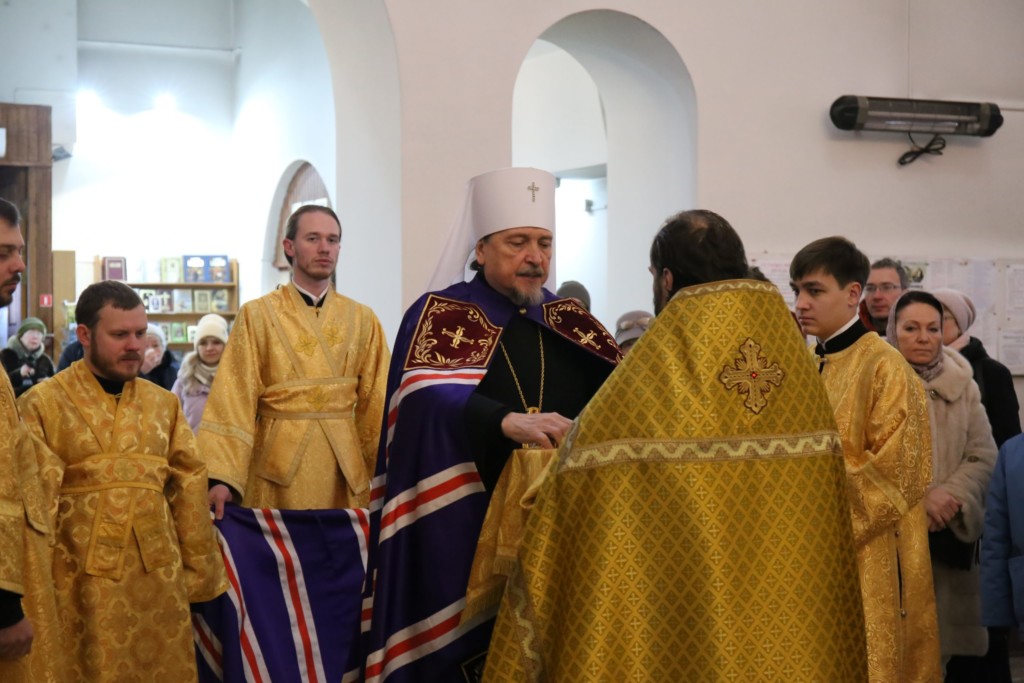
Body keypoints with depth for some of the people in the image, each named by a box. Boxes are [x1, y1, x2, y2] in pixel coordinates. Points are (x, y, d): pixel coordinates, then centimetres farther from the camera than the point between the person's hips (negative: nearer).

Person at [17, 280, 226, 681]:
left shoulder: (164, 404, 10)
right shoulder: (42, 405, -3)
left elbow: (189, 491, 11)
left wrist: (200, 570, 10)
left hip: (159, 579, 4)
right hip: (83, 584, -4)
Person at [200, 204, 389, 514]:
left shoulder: (363, 320, 7)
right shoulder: (257, 315, -1)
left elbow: (378, 404, 4)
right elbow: (234, 399, -7)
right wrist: (221, 477, -17)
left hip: (345, 468, 2)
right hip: (277, 467, -2)